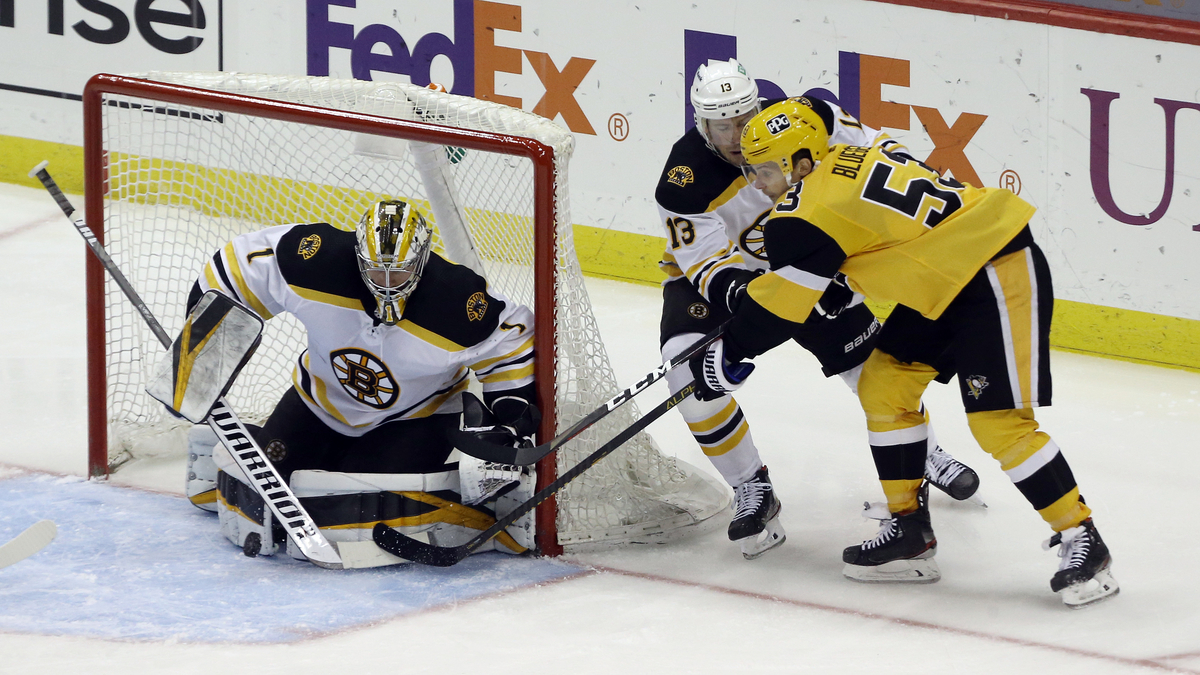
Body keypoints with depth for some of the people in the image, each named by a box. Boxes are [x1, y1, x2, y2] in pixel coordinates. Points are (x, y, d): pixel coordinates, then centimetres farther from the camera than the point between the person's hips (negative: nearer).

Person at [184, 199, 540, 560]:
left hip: (415, 419, -3)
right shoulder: (315, 260, -28)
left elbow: (512, 347, -13)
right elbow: (239, 264, -12)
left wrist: (510, 430, -17)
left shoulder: (461, 303, -30)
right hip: (321, 403, 3)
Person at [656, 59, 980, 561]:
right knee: (691, 374, -25)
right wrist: (740, 292, -49)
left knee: (870, 357, 4)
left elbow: (872, 147, -7)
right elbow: (711, 264, -28)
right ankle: (752, 491, -9)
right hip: (713, 276, -3)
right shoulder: (684, 183, -31)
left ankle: (924, 452, 32)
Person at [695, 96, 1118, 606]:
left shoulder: (814, 205, -18)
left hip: (999, 275, -11)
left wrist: (732, 349, 1)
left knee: (998, 421, -14)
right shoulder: (843, 161, 10)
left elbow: (784, 297, -13)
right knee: (884, 386, 11)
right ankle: (909, 532, 19)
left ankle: (1083, 543, -7)